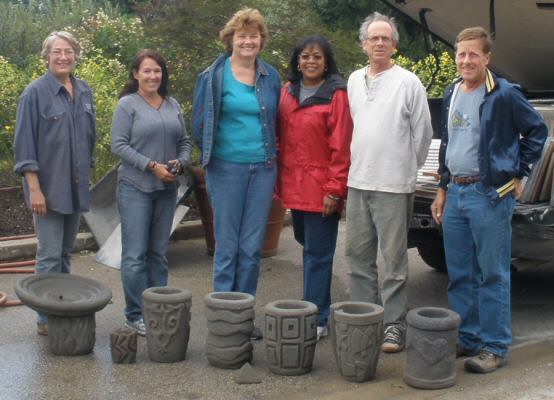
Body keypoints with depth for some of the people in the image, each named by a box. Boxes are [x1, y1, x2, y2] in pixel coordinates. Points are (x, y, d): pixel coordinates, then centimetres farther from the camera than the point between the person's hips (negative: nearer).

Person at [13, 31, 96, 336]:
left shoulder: (84, 92, 8)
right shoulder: (35, 93, -9)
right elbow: (25, 144, -11)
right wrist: (34, 189, -15)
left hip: (76, 187, 6)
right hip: (49, 187, -6)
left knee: (66, 252, 13)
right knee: (50, 255, -4)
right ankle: (47, 319, 5)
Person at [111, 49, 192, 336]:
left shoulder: (173, 105, 12)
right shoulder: (128, 104, -3)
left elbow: (185, 142, 16)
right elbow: (119, 145, -10)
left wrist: (180, 162, -4)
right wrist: (152, 166, -16)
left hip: (167, 189, 5)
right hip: (135, 188, -5)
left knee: (158, 253, 11)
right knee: (135, 254, -4)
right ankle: (135, 314, 5)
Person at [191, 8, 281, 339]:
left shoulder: (271, 77, 8)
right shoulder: (214, 76, -2)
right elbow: (200, 123, 3)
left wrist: (272, 154, 8)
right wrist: (212, 153, 2)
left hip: (263, 169, 3)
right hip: (226, 168, -3)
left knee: (252, 247, 7)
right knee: (227, 246, 2)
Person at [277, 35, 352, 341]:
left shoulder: (336, 95, -8)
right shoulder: (288, 92, 9)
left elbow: (341, 146, -12)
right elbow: (280, 137, 13)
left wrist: (334, 189, -15)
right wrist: (279, 180, 8)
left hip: (321, 187, -6)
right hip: (294, 185, 6)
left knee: (317, 253, -1)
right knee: (306, 243, 16)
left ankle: (316, 320, 7)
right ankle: (316, 306, 29)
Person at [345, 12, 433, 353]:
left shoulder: (408, 82, -4)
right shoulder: (355, 81, 12)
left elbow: (422, 132, -1)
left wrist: (407, 169, 6)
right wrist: (358, 166, 16)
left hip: (393, 185, -6)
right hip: (358, 182, 6)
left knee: (395, 259, -2)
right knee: (358, 255, 11)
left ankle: (394, 324, 4)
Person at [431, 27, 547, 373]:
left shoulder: (504, 95, -9)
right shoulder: (452, 95, 12)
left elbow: (536, 130, -2)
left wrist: (518, 175, -3)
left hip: (490, 194, -7)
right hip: (455, 192, 7)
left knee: (493, 275, -2)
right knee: (459, 275, 12)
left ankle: (495, 347, 5)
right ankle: (467, 338, 23)